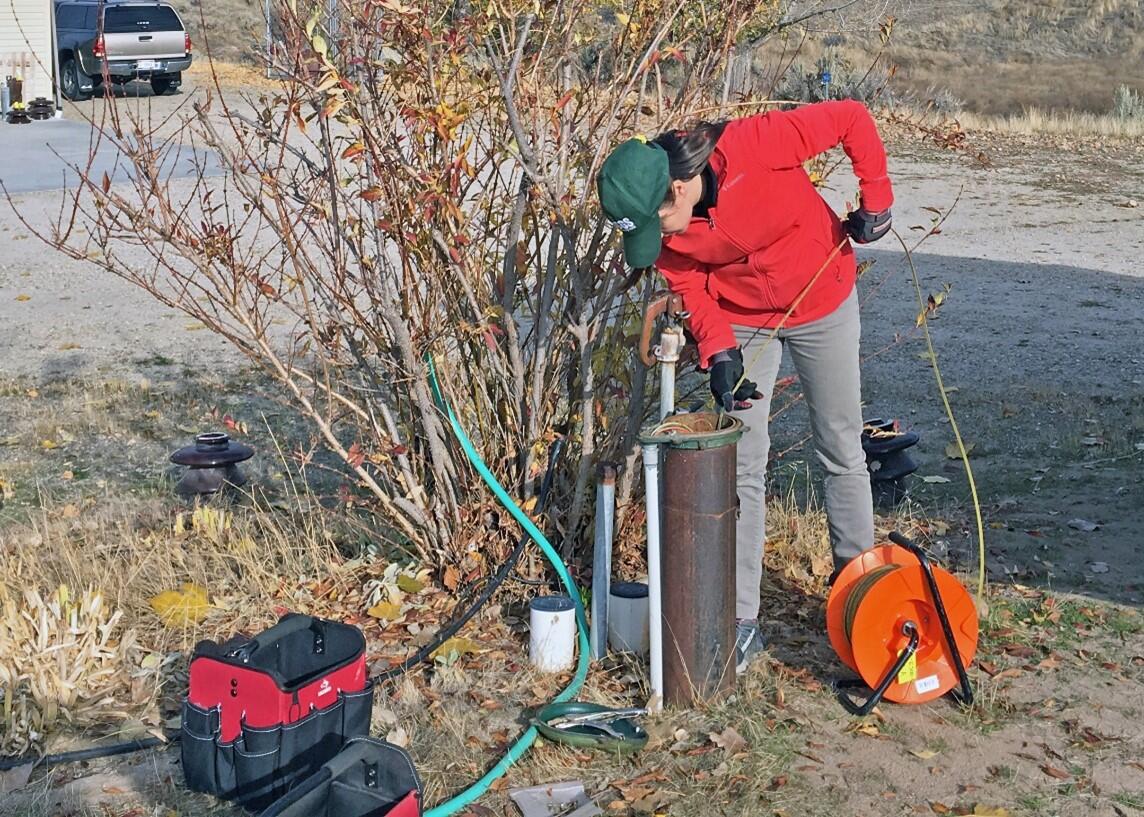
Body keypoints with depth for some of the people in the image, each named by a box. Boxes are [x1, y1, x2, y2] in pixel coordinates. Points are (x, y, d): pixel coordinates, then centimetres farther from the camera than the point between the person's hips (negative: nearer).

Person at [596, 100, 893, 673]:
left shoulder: (753, 145, -34)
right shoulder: (659, 223, -20)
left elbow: (852, 119, -23)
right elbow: (690, 287, -7)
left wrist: (875, 200, -20)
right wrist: (719, 356, -20)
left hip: (822, 302, -2)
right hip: (739, 320, 2)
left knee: (842, 451, 10)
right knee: (741, 467, -1)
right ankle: (742, 621, 5)